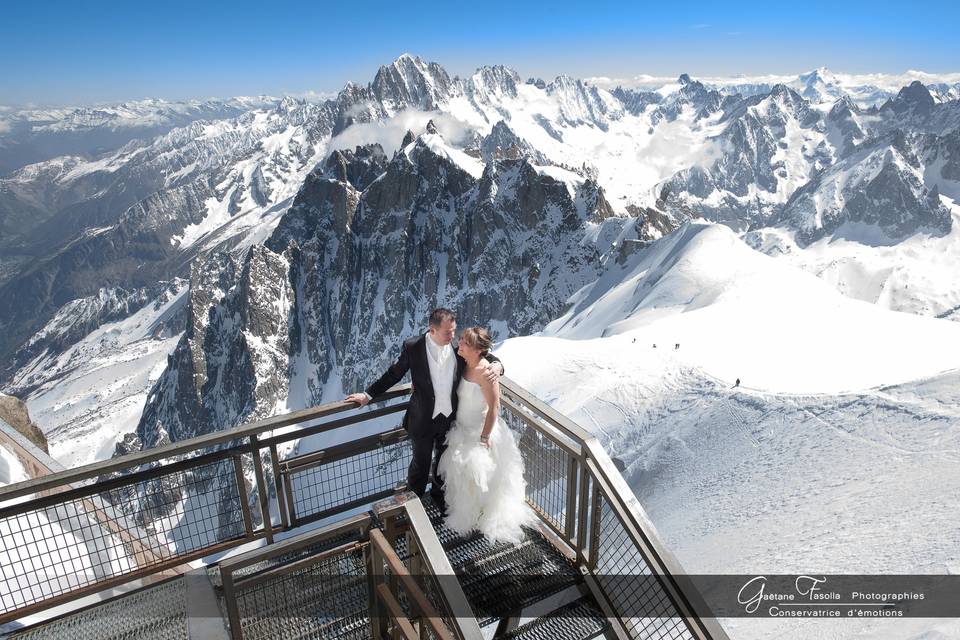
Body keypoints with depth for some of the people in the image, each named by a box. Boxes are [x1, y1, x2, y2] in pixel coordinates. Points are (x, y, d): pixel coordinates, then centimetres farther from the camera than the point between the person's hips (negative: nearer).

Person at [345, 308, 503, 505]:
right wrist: (368, 394, -1)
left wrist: (496, 365, -25)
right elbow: (394, 374, -6)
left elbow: (483, 355, -2)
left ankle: (438, 493, 53)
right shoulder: (412, 347, -19)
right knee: (421, 463, 18)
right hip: (423, 420, -2)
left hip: (450, 417, 2)